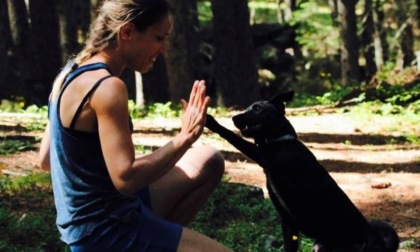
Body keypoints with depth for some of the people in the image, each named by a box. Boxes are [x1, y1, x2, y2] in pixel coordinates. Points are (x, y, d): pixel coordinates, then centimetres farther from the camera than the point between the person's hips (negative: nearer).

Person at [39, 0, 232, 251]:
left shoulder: (73, 72, 7)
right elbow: (125, 179, -26)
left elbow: (47, 159, 13)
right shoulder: (107, 87, -21)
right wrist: (184, 138, -19)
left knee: (209, 162, 16)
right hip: (106, 230, -9)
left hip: (89, 220, 9)